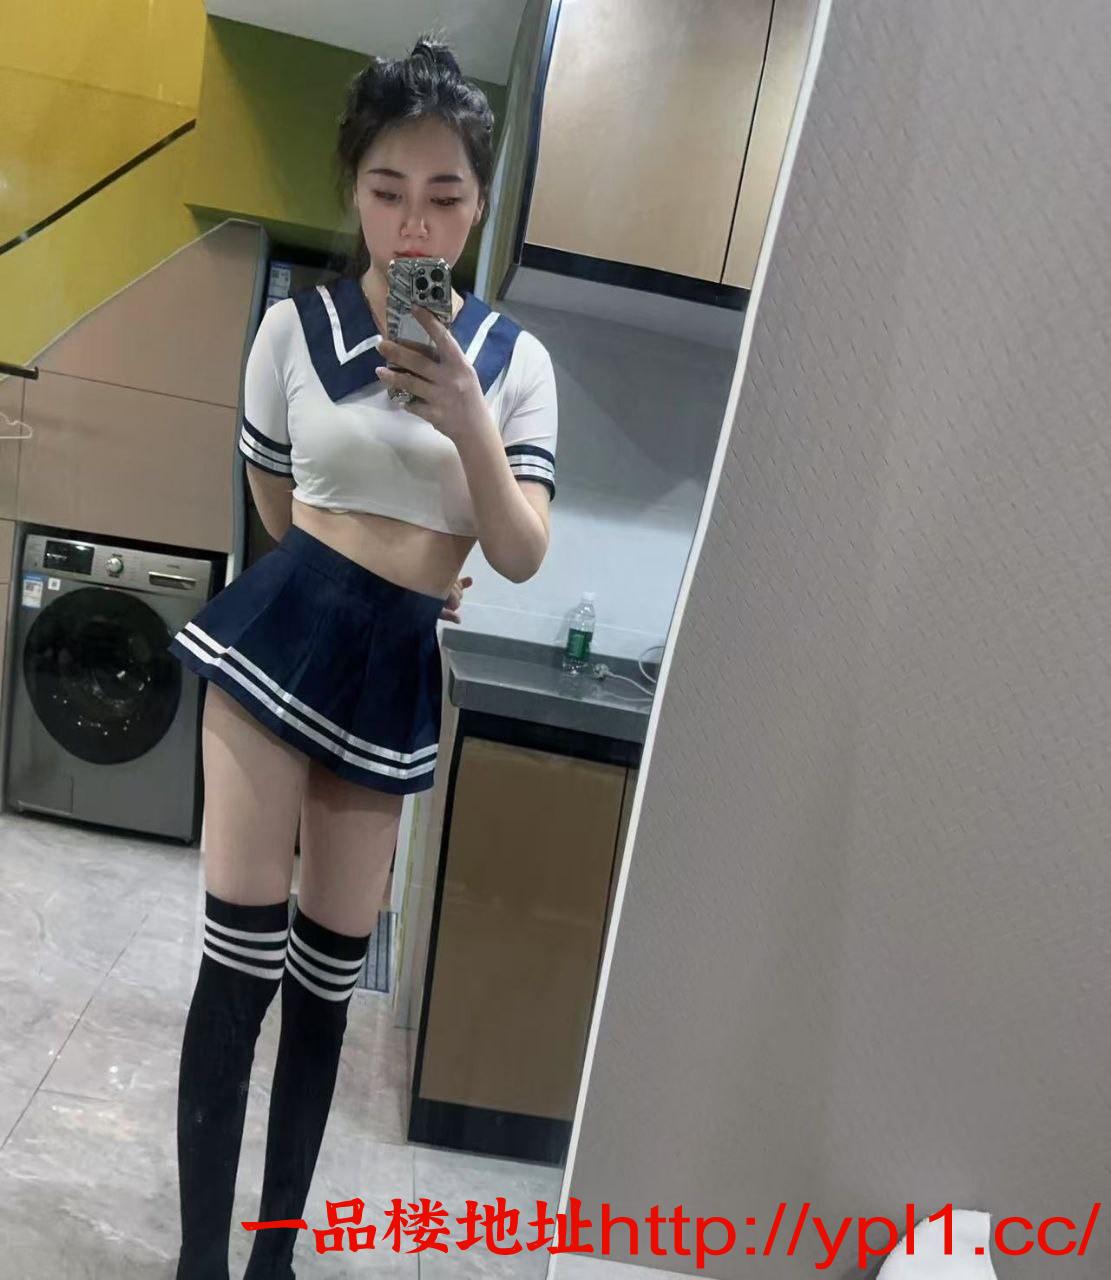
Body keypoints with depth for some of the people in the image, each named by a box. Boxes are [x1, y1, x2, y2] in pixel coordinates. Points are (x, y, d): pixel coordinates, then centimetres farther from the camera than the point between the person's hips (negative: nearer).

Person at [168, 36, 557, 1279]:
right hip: (282, 631, -1)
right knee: (243, 955, -2)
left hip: (399, 669, 2)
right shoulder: (294, 324, 0)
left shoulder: (514, 359, 1)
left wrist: (467, 419, -19)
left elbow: (522, 558, -6)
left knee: (330, 971, 10)